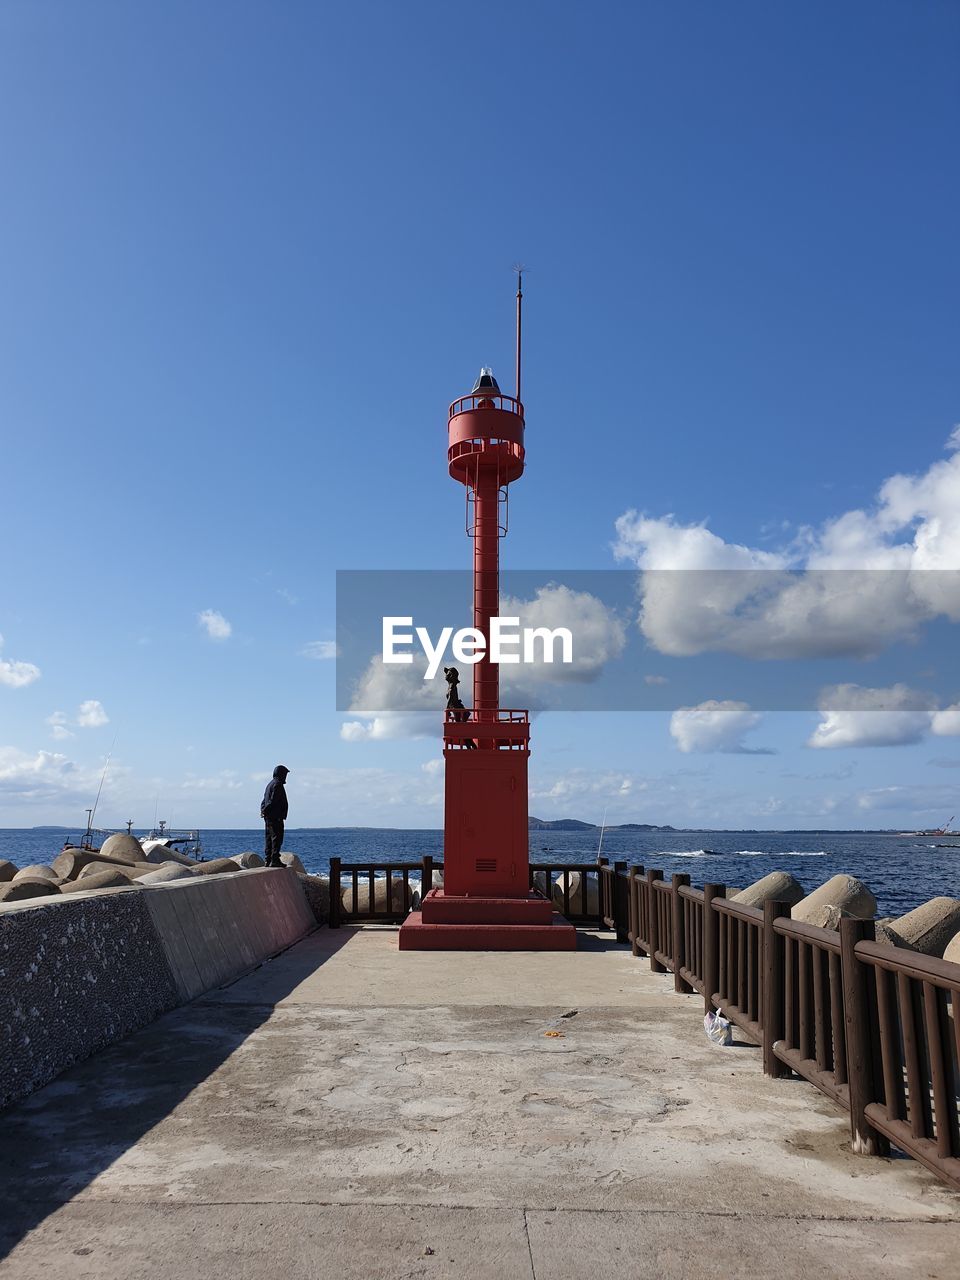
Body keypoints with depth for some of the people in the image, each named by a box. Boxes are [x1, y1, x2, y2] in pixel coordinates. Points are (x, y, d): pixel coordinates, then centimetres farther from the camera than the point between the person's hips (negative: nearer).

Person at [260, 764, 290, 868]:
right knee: (277, 838, -9)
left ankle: (267, 860, 12)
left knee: (269, 838, 11)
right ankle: (275, 860, -12)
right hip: (275, 816, -10)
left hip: (268, 816, 10)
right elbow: (273, 800, -19)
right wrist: (265, 811, -13)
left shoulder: (270, 784, 20)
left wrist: (263, 811, 8)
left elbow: (265, 800, 18)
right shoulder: (278, 784, -12)